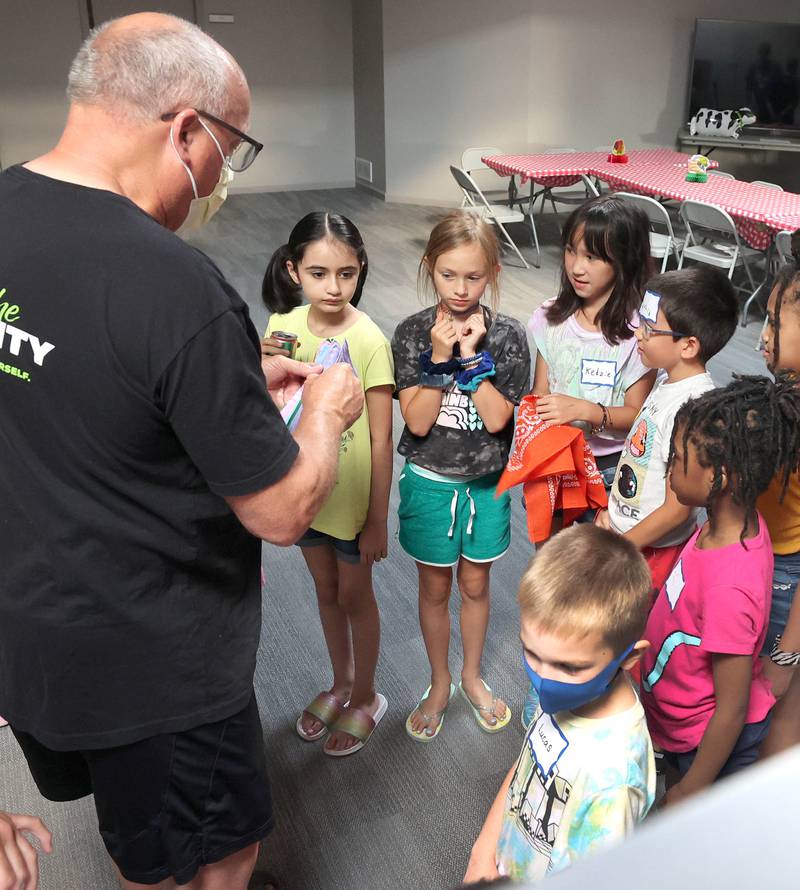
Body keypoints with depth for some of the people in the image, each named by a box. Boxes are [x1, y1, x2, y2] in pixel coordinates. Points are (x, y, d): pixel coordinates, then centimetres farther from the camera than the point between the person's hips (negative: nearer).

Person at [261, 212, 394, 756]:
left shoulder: (369, 342, -21)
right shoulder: (284, 326, -7)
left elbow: (381, 440, -16)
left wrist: (377, 521, -13)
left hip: (353, 497, -5)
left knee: (355, 596, 14)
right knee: (326, 591, 22)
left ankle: (366, 698, 38)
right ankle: (341, 682, 47)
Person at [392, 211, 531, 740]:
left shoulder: (507, 336, -10)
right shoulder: (413, 333, -11)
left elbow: (496, 419, -17)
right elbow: (417, 422, -17)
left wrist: (473, 355, -23)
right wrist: (439, 357, -25)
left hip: (486, 483, 1)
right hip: (429, 482, 0)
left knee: (475, 584, 17)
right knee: (435, 588, 14)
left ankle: (472, 677, 41)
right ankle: (440, 685, 36)